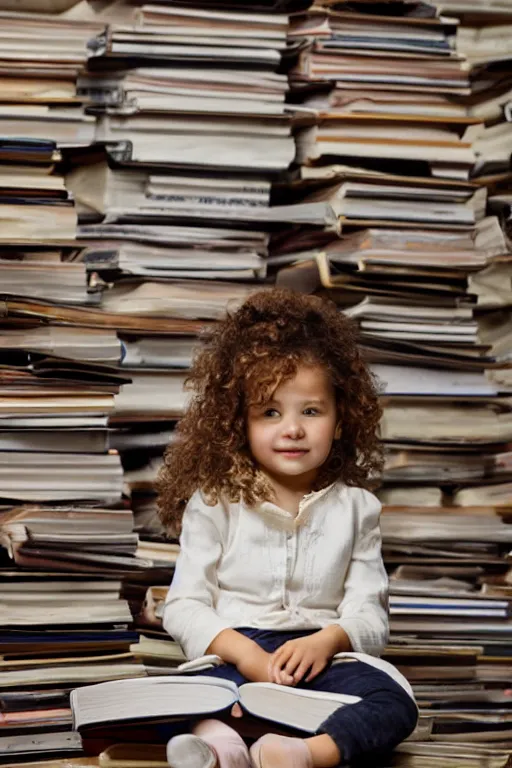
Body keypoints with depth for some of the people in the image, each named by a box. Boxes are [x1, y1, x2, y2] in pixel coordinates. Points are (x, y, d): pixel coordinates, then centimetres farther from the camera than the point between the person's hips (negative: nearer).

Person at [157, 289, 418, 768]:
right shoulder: (215, 501, 6)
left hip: (320, 656, 1)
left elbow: (368, 612, 7)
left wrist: (327, 640, -17)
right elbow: (184, 606, 0)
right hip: (234, 651, -1)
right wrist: (246, 654, -19)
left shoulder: (354, 507, 11)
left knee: (393, 700, -28)